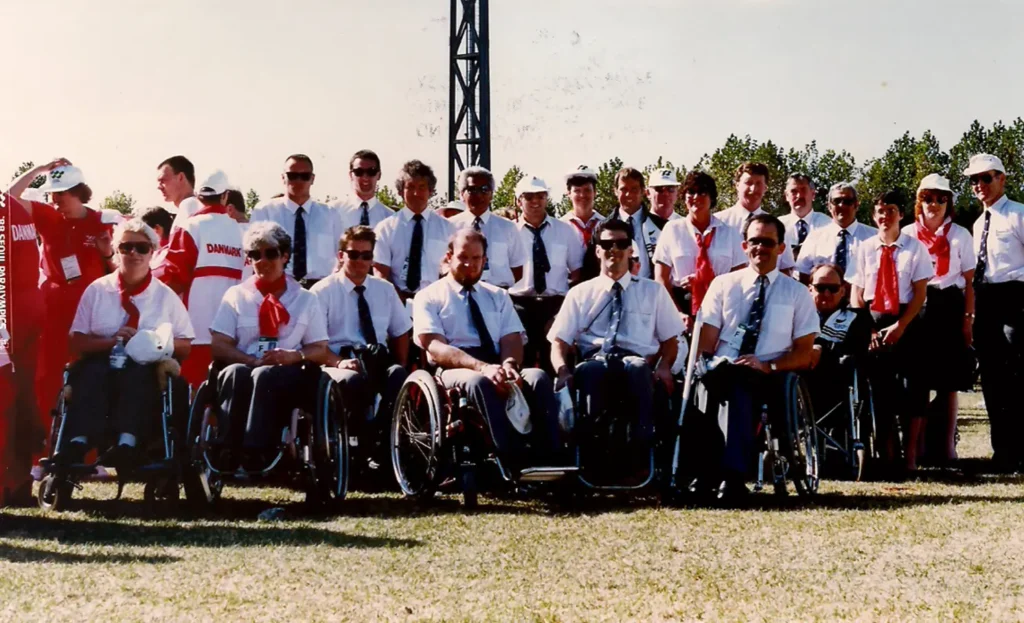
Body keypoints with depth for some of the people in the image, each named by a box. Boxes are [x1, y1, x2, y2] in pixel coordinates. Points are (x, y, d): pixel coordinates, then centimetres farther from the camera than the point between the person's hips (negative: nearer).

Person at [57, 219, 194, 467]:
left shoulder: (166, 295, 13)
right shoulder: (97, 290, 12)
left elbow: (185, 346, 10)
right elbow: (77, 343, 6)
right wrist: (113, 341, -11)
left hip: (146, 372, 0)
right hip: (103, 366, 0)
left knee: (137, 376, -36)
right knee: (92, 372, -35)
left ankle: (127, 443, -57)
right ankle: (79, 442, -52)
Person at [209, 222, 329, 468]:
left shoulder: (305, 299, 17)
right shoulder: (236, 295, 17)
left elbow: (320, 349, 11)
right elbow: (219, 346, 7)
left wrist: (294, 356, -12)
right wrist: (253, 360, -11)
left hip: (287, 377, -1)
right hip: (243, 368, 1)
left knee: (265, 376, -36)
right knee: (236, 372, -36)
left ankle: (255, 453, -45)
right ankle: (228, 452, -42)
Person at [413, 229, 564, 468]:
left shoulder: (499, 296, 24)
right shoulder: (429, 298, 9)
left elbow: (512, 340, 10)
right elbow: (436, 347, -6)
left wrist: (509, 365, -17)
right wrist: (482, 367, -23)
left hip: (497, 367, 4)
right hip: (454, 371, -4)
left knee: (539, 377, -29)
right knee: (479, 382, -40)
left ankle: (548, 459, -41)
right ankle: (513, 463, -51)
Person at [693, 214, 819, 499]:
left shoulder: (797, 293, 12)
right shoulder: (723, 285, 15)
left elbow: (804, 354, 6)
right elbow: (705, 343, 8)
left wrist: (767, 366, -12)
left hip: (769, 380, -1)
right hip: (720, 372, 1)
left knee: (739, 384, -38)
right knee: (704, 383, -37)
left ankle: (733, 476, -44)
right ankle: (707, 471, -38)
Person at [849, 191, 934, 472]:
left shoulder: (915, 248, -1)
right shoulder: (865, 249, 5)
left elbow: (920, 293, -4)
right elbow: (856, 295, 6)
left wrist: (899, 327, -14)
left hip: (907, 323, -2)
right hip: (873, 323, 2)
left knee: (912, 388, -4)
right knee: (879, 389, 1)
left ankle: (910, 456, 3)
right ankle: (887, 455, 8)